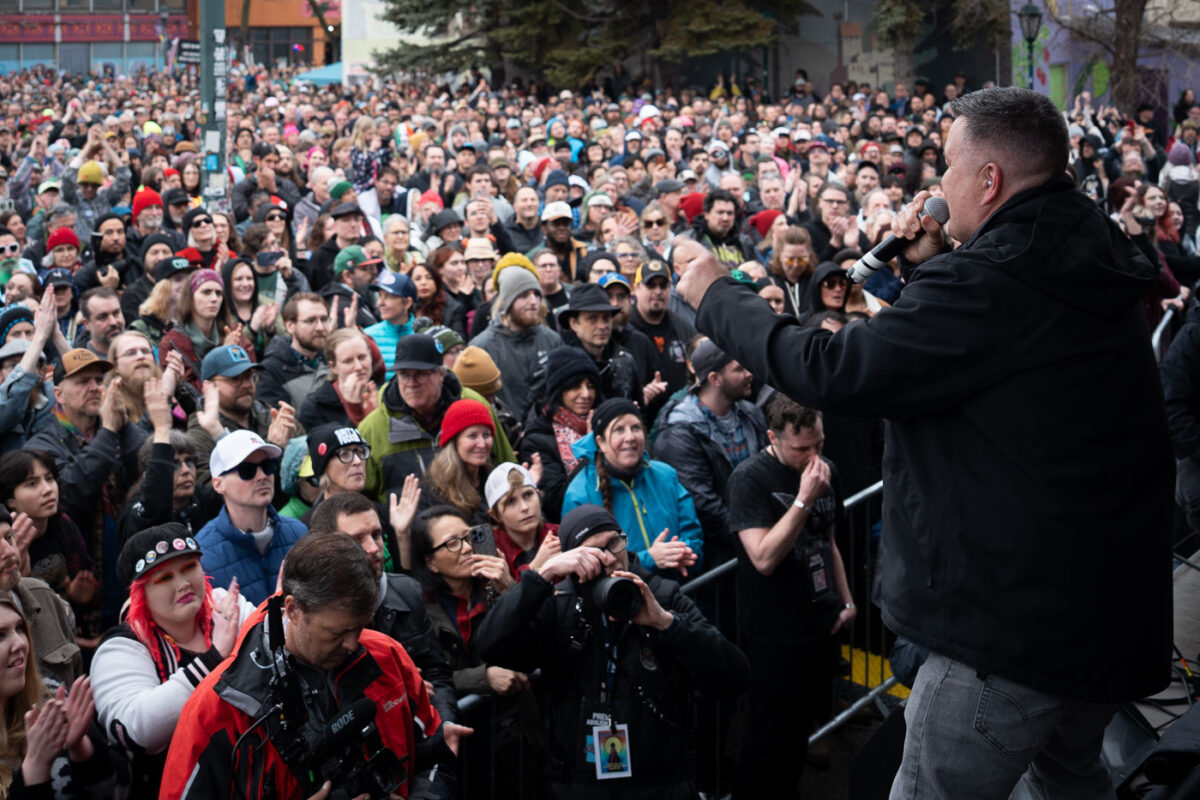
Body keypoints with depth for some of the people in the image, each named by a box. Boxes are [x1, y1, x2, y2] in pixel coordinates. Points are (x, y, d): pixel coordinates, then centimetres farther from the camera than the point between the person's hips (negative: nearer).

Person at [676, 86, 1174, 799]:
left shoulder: (989, 281, -23)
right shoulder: (1092, 258, 7)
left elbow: (832, 370, -21)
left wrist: (714, 296, -8)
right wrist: (934, 266, 11)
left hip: (1022, 619, -9)